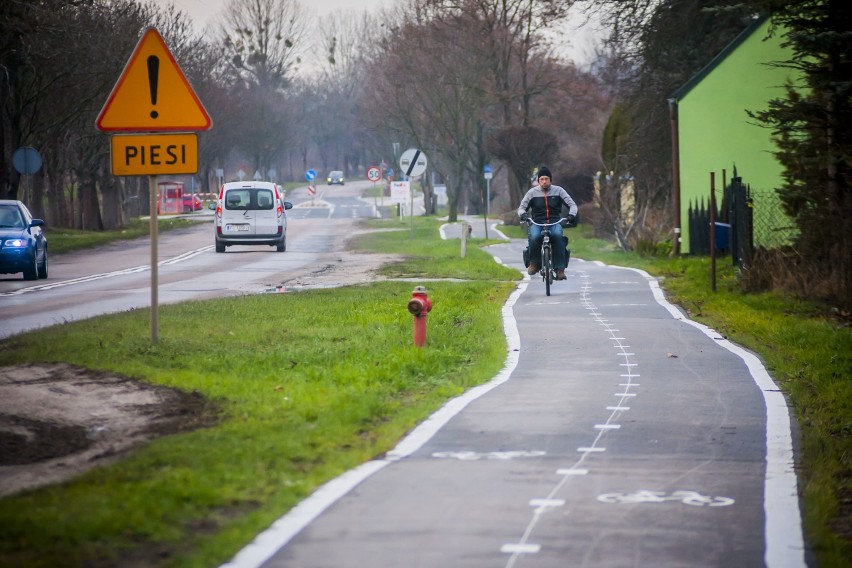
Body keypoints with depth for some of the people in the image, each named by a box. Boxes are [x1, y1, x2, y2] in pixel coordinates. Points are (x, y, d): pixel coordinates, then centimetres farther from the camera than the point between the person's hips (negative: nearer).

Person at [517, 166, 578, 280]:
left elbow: (572, 205, 5)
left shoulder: (558, 191, 5)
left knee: (558, 235, -36)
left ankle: (560, 269, -34)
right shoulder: (532, 192, 5)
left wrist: (571, 215, -17)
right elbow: (521, 207, 8)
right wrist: (523, 214, -16)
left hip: (554, 222, 0)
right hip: (537, 222, 0)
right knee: (535, 237, -36)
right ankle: (534, 263, -11)